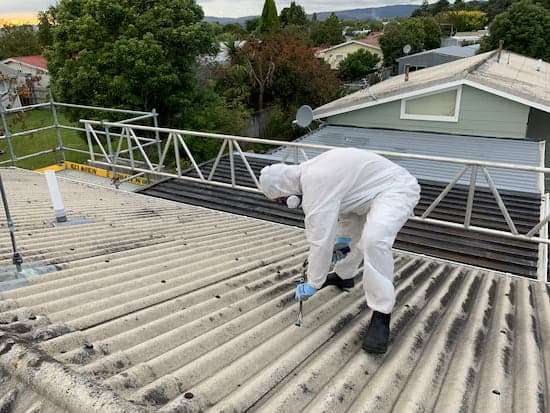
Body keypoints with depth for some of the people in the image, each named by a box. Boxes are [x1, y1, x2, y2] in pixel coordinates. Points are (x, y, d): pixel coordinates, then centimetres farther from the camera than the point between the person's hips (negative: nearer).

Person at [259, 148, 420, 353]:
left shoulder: (314, 183, -26)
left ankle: (381, 317, -23)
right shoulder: (309, 172, 6)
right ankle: (344, 276, 42)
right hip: (377, 187, 11)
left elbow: (320, 240, -25)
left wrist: (313, 284, -15)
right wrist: (342, 236, 15)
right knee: (346, 227, 24)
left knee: (374, 239, -32)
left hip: (396, 188, -11)